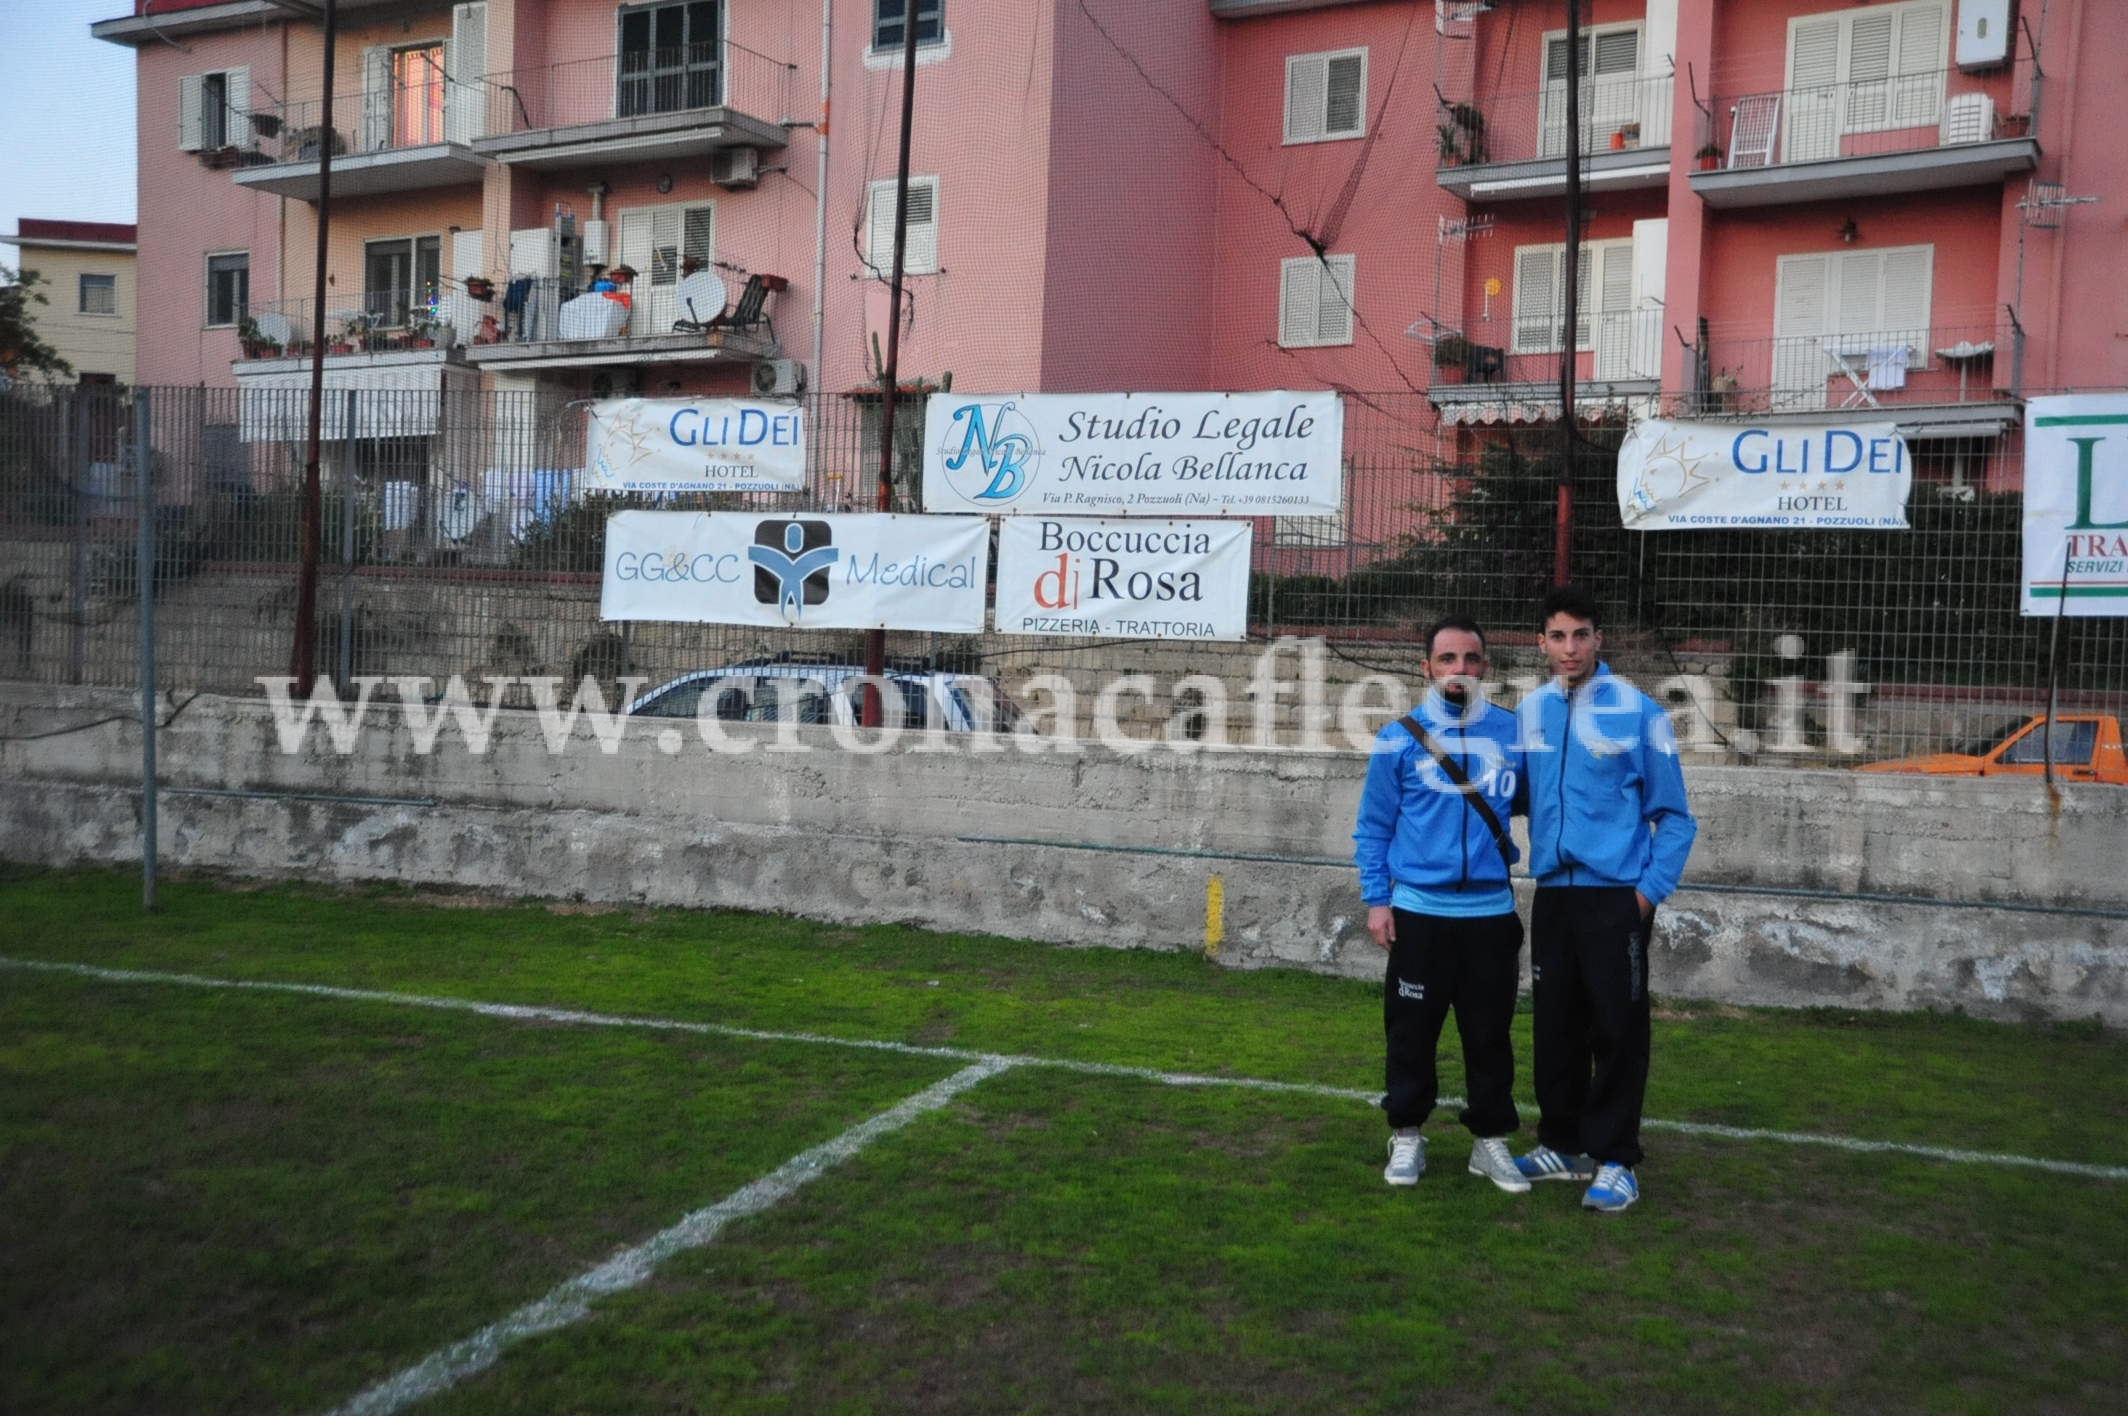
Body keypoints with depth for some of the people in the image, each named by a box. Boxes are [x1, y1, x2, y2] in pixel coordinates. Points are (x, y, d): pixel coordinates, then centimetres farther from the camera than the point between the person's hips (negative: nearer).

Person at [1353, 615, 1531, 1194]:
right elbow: (1373, 828, 3)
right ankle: (1407, 1135, 20)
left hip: (1492, 912, 1)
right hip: (1419, 912, -1)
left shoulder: (1514, 732, 3)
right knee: (1412, 1030, 6)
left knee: (1489, 1032, 9)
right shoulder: (1399, 739, -1)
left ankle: (1491, 1139, 22)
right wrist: (1376, 899, -3)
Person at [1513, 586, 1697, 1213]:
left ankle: (1614, 1160, 11)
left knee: (1617, 1028, 0)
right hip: (1553, 894, 5)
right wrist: (1535, 867, 4)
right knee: (1555, 1026, 13)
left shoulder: (1639, 711, -7)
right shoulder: (1530, 712, 5)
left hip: (1617, 894, -4)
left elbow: (1674, 815, -4)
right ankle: (1562, 1144, 26)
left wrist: (1651, 888, -10)